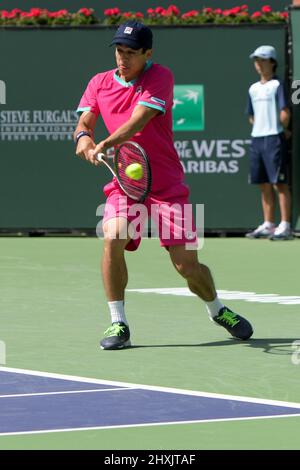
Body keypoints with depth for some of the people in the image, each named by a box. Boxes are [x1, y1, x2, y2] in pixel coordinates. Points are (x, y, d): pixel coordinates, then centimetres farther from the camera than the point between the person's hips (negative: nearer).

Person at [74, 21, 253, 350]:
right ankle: (118, 324, -15)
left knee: (187, 265, -3)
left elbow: (137, 122, -22)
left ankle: (217, 310, 29)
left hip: (167, 185, -2)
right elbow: (84, 122, 0)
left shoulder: (160, 77, -8)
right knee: (113, 238, -26)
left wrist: (104, 146, -37)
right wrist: (83, 136, -25)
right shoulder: (100, 83, 6)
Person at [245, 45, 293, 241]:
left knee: (280, 183, -7)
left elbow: (285, 113, -12)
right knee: (264, 185, 8)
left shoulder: (277, 85, -6)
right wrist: (259, 128, 9)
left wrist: (283, 130, -1)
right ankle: (268, 225, 12)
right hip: (257, 138, 7)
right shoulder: (253, 88, 16)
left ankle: (285, 226, -8)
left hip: (274, 139, -7)